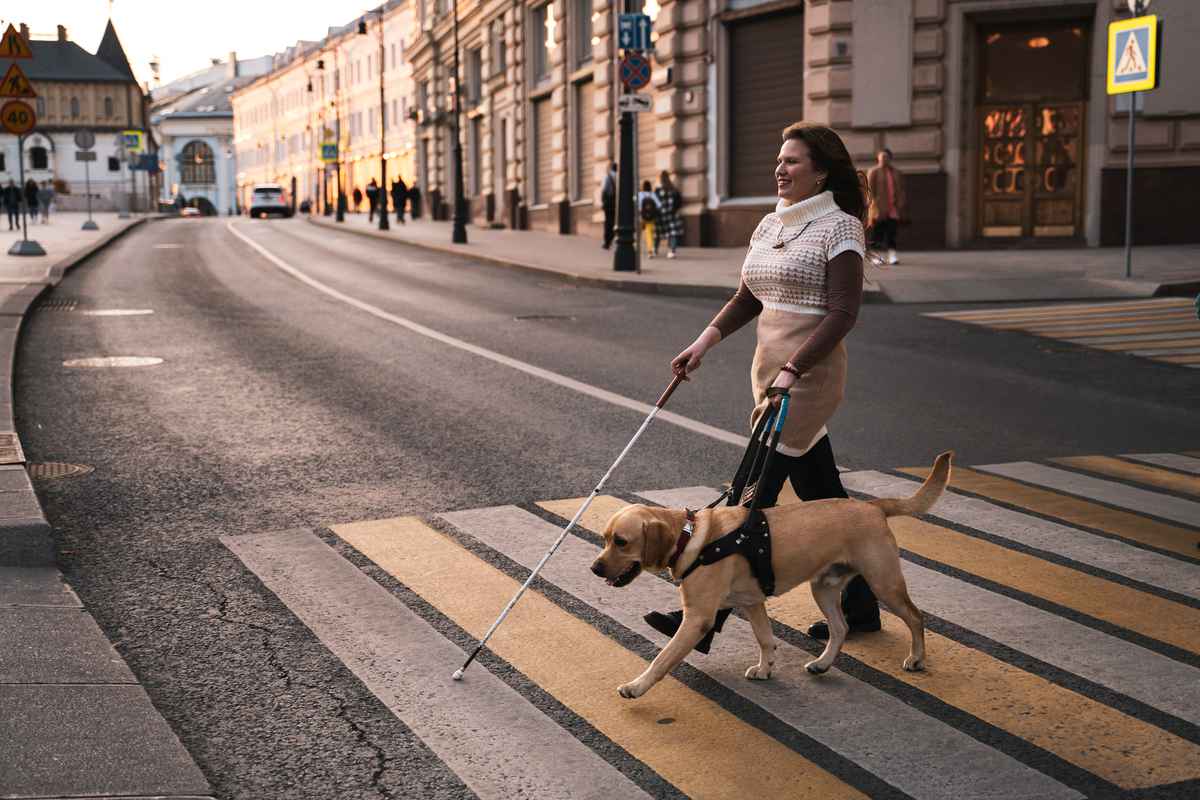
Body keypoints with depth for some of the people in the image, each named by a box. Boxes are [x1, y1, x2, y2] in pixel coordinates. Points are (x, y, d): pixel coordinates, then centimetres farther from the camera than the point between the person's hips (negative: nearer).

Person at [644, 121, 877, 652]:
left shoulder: (839, 226, -10)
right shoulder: (769, 226, 14)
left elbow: (843, 313, -18)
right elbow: (747, 299, 19)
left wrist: (791, 370, -25)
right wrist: (706, 341, 4)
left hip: (810, 373, -8)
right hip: (770, 368, 8)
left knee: (757, 492, -10)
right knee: (820, 494, 14)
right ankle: (860, 605, 27)